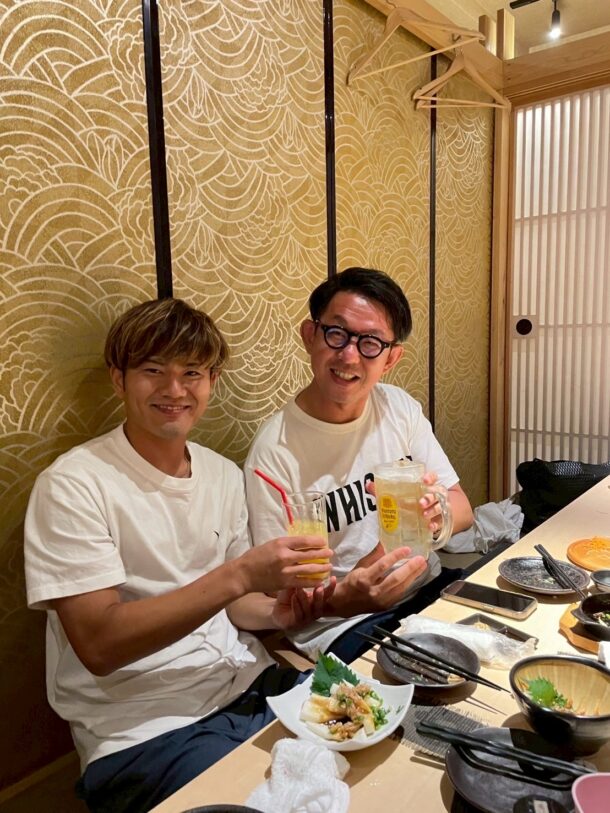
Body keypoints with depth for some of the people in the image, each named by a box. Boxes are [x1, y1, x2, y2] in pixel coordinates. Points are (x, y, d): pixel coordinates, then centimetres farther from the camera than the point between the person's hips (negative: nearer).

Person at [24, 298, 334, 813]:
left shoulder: (224, 476, 5)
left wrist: (277, 611, -10)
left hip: (253, 685, 6)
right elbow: (99, 645, -19)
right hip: (144, 729, -5)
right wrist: (241, 573, -26)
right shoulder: (73, 486, -13)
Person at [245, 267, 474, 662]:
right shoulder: (276, 451, -17)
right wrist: (343, 599, -34)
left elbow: (463, 510, 3)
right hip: (339, 625, -7)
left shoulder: (400, 407, 1)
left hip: (428, 589, 7)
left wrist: (438, 509, -22)